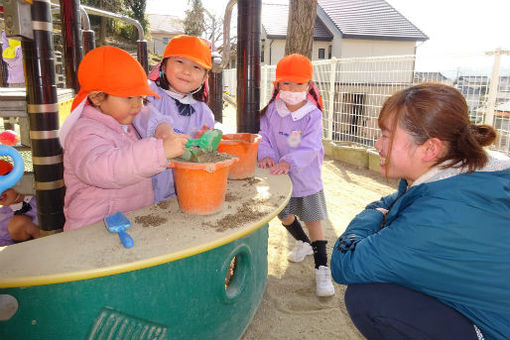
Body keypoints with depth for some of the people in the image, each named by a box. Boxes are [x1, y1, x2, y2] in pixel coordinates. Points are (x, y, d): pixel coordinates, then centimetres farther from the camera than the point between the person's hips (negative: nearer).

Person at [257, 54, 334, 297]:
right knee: (284, 215, 21)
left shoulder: (313, 115, -14)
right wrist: (266, 155, -25)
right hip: (279, 177, 4)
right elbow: (264, 137, -5)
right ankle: (304, 243, 49)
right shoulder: (271, 111, -5)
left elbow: (309, 147, -24)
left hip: (306, 178, -4)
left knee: (313, 221, 1)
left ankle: (322, 268, 14)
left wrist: (288, 162, -38)